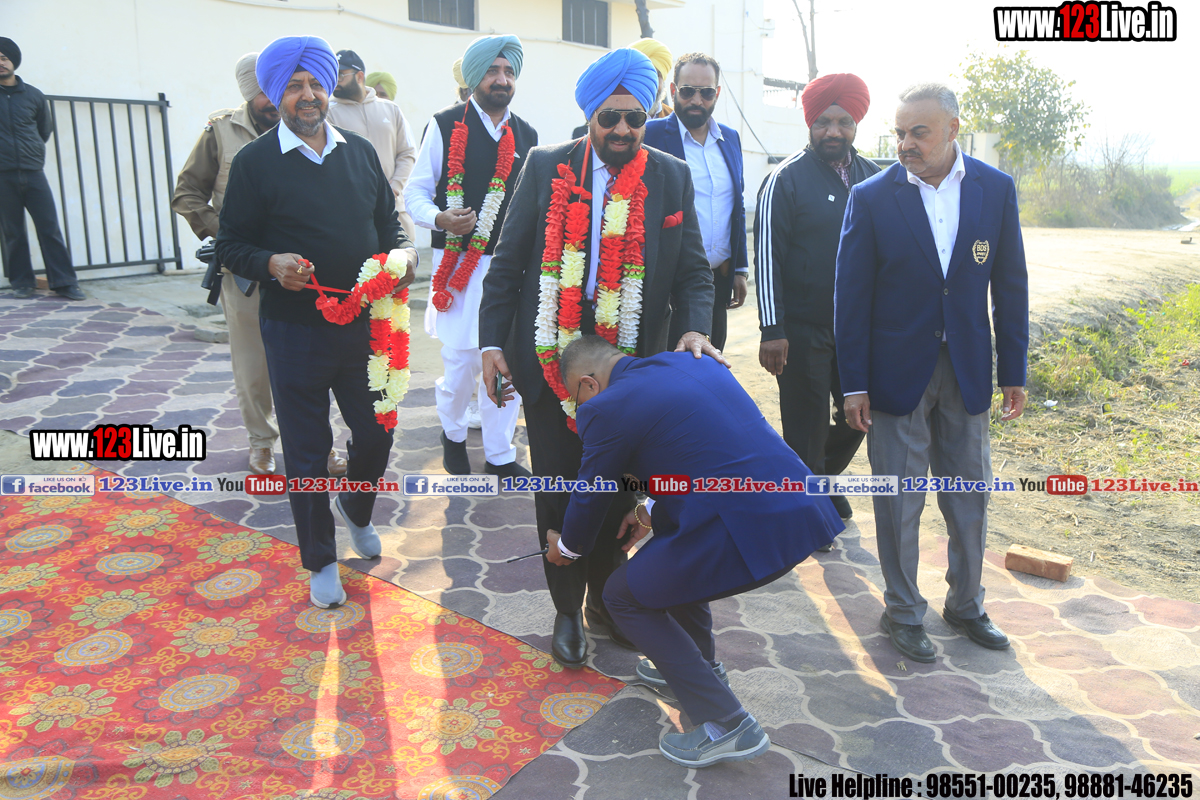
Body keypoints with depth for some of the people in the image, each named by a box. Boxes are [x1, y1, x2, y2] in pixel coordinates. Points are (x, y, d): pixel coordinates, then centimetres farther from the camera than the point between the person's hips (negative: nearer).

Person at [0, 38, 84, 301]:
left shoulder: (33, 96, 9)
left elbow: (45, 129, 20)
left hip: (33, 172, 1)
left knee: (50, 228, -5)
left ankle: (64, 282, -5)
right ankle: (22, 283, 8)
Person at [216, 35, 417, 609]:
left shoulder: (360, 152, 8)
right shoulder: (255, 162, -4)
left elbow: (388, 222, 15)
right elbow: (231, 244, -2)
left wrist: (403, 251, -7)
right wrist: (272, 264, -22)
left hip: (364, 323, 3)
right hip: (295, 329, -3)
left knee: (376, 432, 11)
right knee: (307, 451, 7)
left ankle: (357, 510, 45)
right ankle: (320, 560, 27)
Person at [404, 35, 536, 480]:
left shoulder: (527, 136, 12)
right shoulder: (445, 125, 0)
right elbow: (416, 192, 1)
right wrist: (439, 219, -19)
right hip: (459, 261, -3)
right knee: (463, 359, -3)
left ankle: (500, 456, 16)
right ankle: (453, 433, 27)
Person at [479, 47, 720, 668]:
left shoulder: (672, 178, 2)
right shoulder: (545, 167, 0)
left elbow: (692, 271, 3)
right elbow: (508, 262, 1)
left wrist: (695, 327, -16)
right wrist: (491, 342, -6)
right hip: (550, 360, -1)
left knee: (618, 489, 12)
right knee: (558, 489, 9)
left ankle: (605, 601, 34)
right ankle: (567, 610, 28)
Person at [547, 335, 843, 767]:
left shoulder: (606, 408, -4)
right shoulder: (693, 361, 17)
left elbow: (589, 497, 10)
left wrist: (566, 548, 31)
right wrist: (652, 509, 37)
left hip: (748, 531, -9)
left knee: (624, 594, 12)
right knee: (668, 557, 29)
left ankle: (725, 724, 11)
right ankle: (698, 665, 44)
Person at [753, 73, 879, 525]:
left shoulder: (872, 176, 8)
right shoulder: (787, 178, -7)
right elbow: (767, 255, -11)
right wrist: (772, 330, -16)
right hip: (803, 329, -5)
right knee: (807, 427, 4)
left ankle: (823, 479, 40)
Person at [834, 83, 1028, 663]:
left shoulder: (996, 189, 0)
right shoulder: (872, 197, -8)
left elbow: (1009, 285, 5)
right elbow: (851, 295, -7)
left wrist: (1014, 372, 4)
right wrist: (853, 384, -9)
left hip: (967, 369, 3)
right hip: (898, 371, -3)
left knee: (970, 495, 14)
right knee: (899, 500, 5)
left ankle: (966, 605, 34)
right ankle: (903, 613, 24)